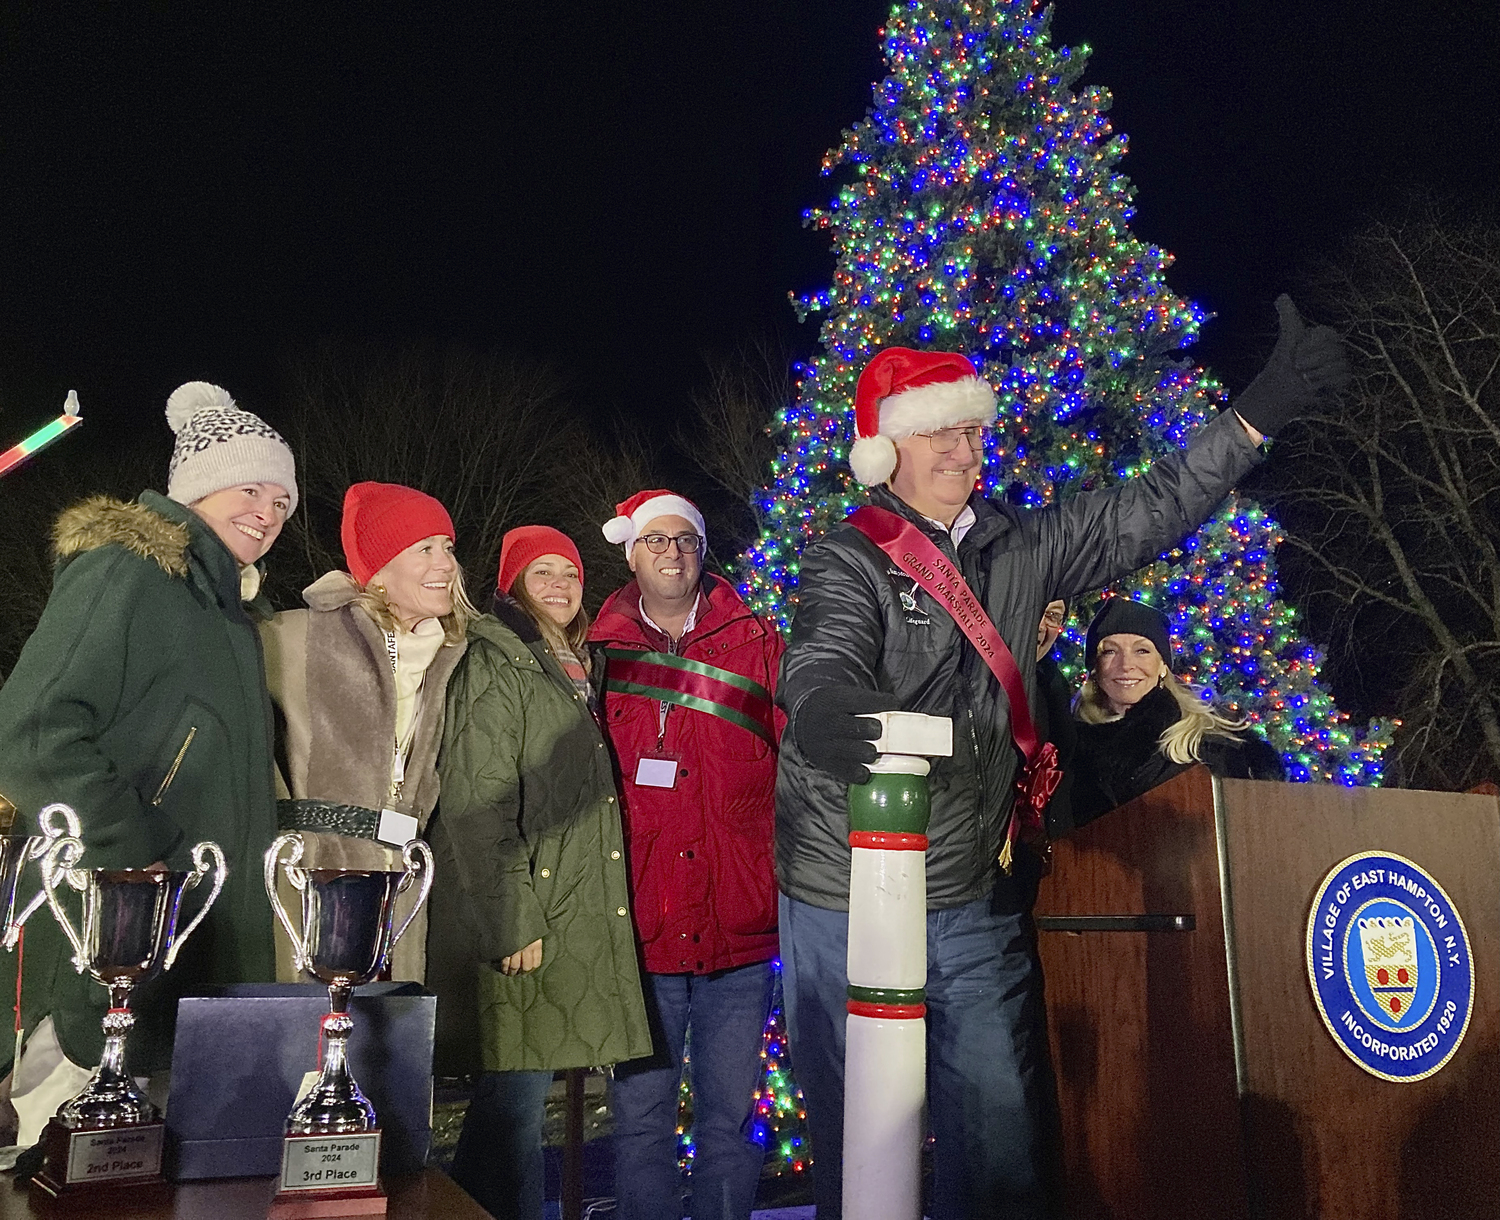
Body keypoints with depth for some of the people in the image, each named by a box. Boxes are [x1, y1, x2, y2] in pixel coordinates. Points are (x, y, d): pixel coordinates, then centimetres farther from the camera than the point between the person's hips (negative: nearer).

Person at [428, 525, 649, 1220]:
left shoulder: (572, 668, 19)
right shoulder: (495, 662, -7)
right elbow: (476, 805, -15)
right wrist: (512, 922, -19)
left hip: (575, 921, 8)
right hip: (524, 926, -8)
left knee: (521, 1095, 11)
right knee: (515, 1096, -4)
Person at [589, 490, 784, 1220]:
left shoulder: (755, 643, 6)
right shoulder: (601, 652, 6)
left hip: (738, 925, 0)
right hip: (640, 930, 0)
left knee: (730, 1118, 9)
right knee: (641, 1117, 8)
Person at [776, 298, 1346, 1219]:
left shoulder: (1021, 547, 9)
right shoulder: (849, 558, -7)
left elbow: (1142, 514, 12)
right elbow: (825, 655, -25)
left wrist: (1260, 410, 7)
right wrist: (824, 715, -49)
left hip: (977, 904, 5)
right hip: (848, 901, -4)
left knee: (1004, 1142, 10)